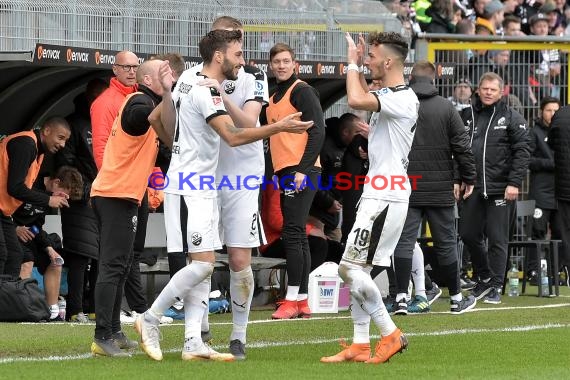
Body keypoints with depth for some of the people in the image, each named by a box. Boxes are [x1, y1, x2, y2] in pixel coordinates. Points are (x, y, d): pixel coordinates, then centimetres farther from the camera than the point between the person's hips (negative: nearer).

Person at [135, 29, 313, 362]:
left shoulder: (189, 83, 13)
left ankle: (193, 343, 3)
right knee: (203, 263, -12)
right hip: (189, 188, -10)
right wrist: (279, 127, -27)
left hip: (201, 188, 10)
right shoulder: (205, 92, -17)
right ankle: (150, 319, -2)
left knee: (205, 265, 6)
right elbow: (233, 135, -28)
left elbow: (155, 118, 25)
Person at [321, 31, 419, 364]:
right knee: (356, 269, 10)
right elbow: (364, 99, 38)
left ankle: (391, 334, -6)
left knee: (351, 267, -12)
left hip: (386, 199, -10)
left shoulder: (403, 98, -17)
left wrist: (353, 64, -17)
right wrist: (358, 66, 25)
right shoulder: (389, 96, 14)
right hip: (378, 196, 10)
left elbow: (356, 101, -33)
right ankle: (360, 346, 12)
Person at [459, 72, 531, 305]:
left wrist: (514, 183, -13)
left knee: (497, 239, -1)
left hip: (500, 189, -4)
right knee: (468, 234, 6)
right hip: (472, 188, 4)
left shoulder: (511, 118, 0)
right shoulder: (467, 116, 10)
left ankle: (495, 286, 6)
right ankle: (484, 278, 24)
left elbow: (522, 152, -5)